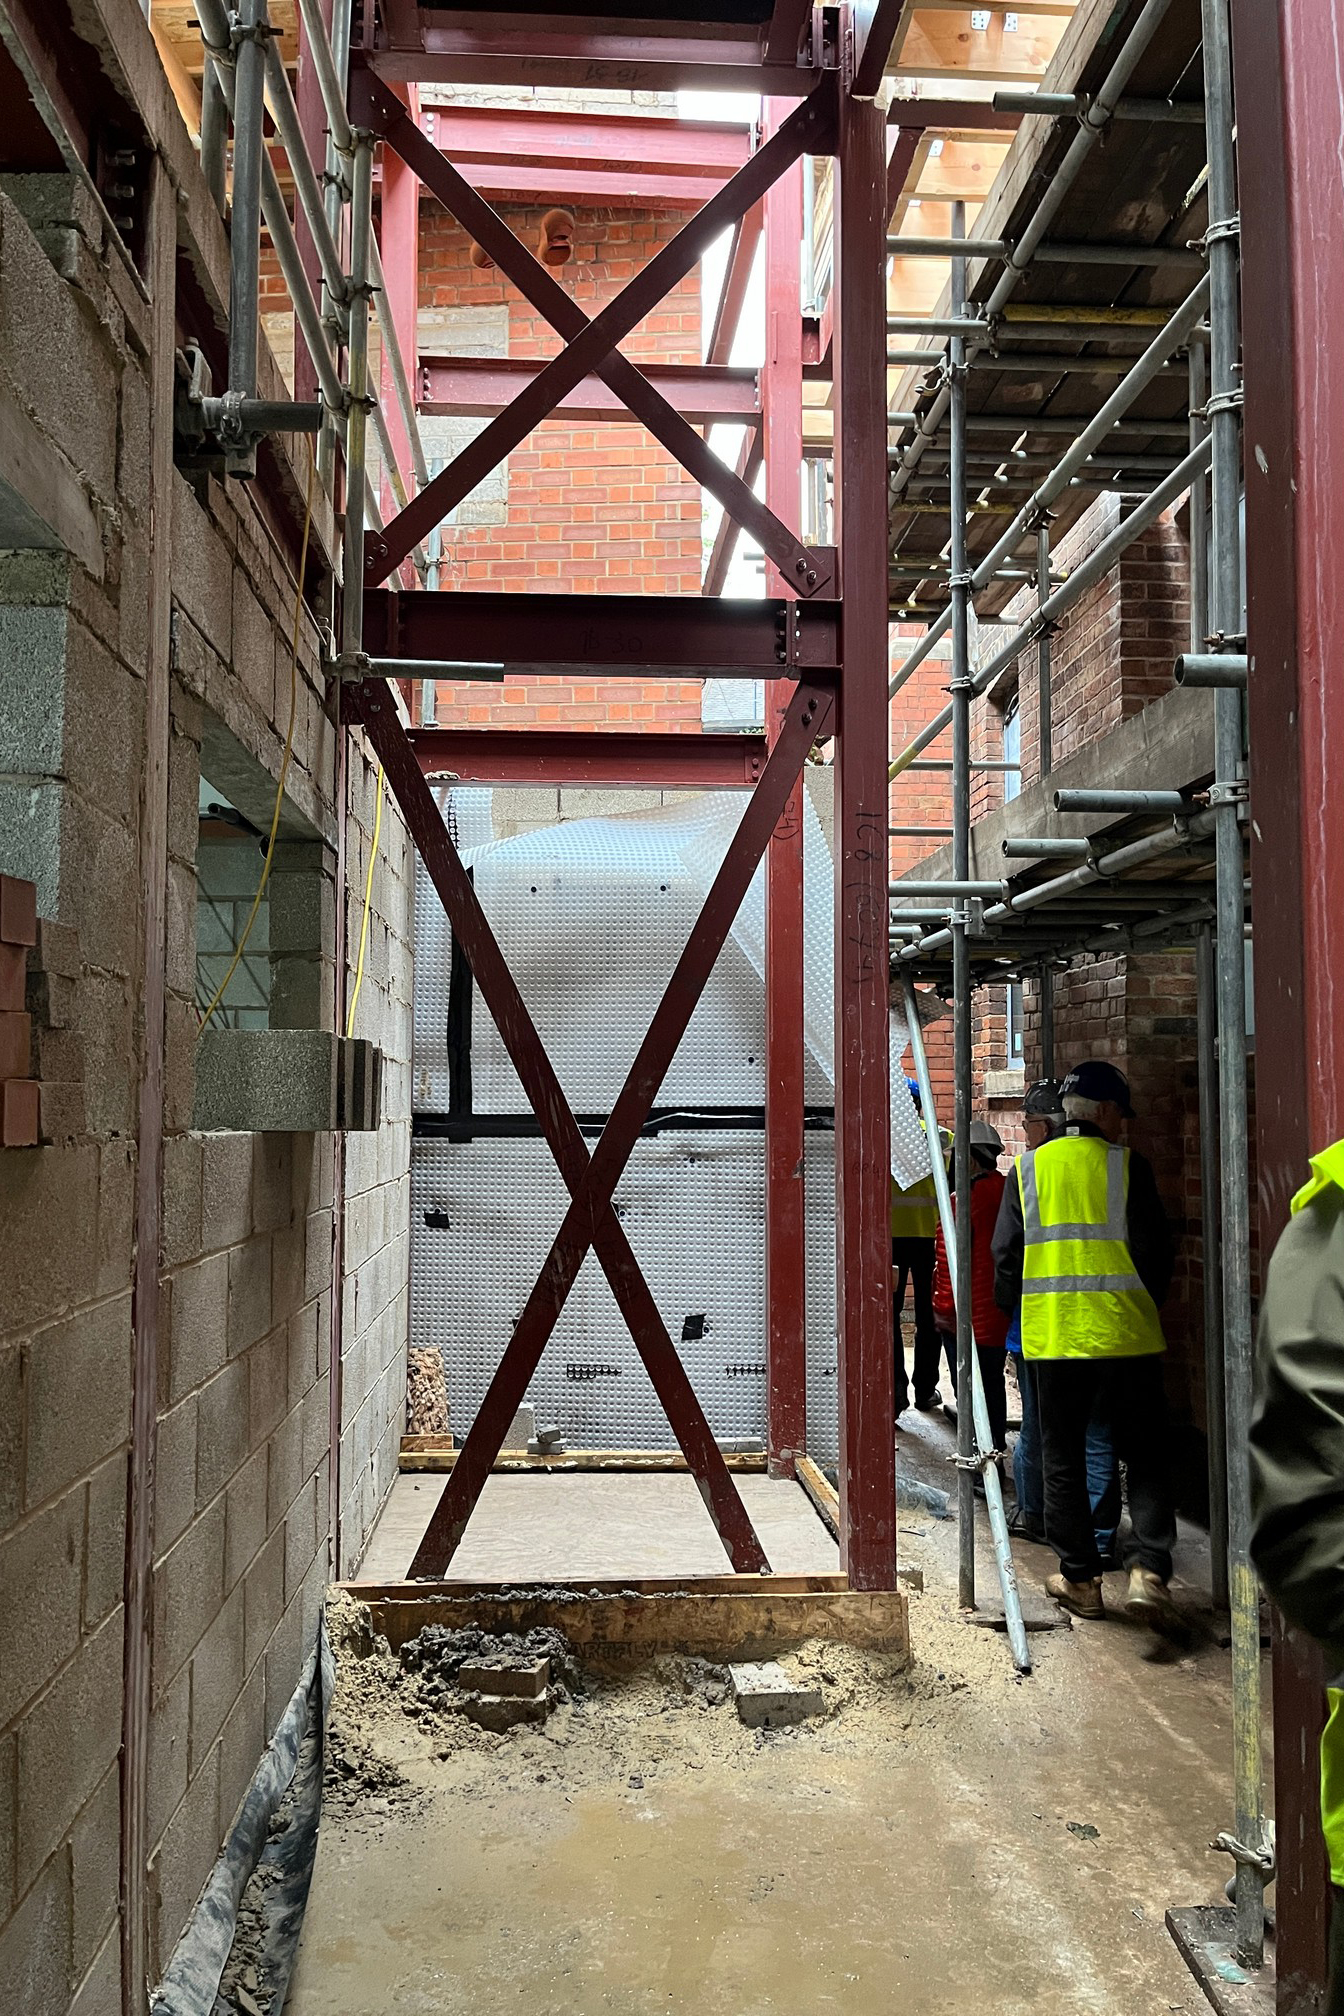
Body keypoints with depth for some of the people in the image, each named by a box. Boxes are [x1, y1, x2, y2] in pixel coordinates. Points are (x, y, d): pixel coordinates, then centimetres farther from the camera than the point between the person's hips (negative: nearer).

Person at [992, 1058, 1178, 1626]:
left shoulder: (1029, 1168, 5)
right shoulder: (1127, 1165, -3)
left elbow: (1006, 1254, 7)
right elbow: (1154, 1250, -3)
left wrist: (1016, 1308, 21)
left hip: (1052, 1337, 2)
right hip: (1126, 1334, -1)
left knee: (1063, 1459, 11)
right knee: (1144, 1457, 9)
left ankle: (1080, 1579, 15)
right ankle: (1149, 1570, -4)